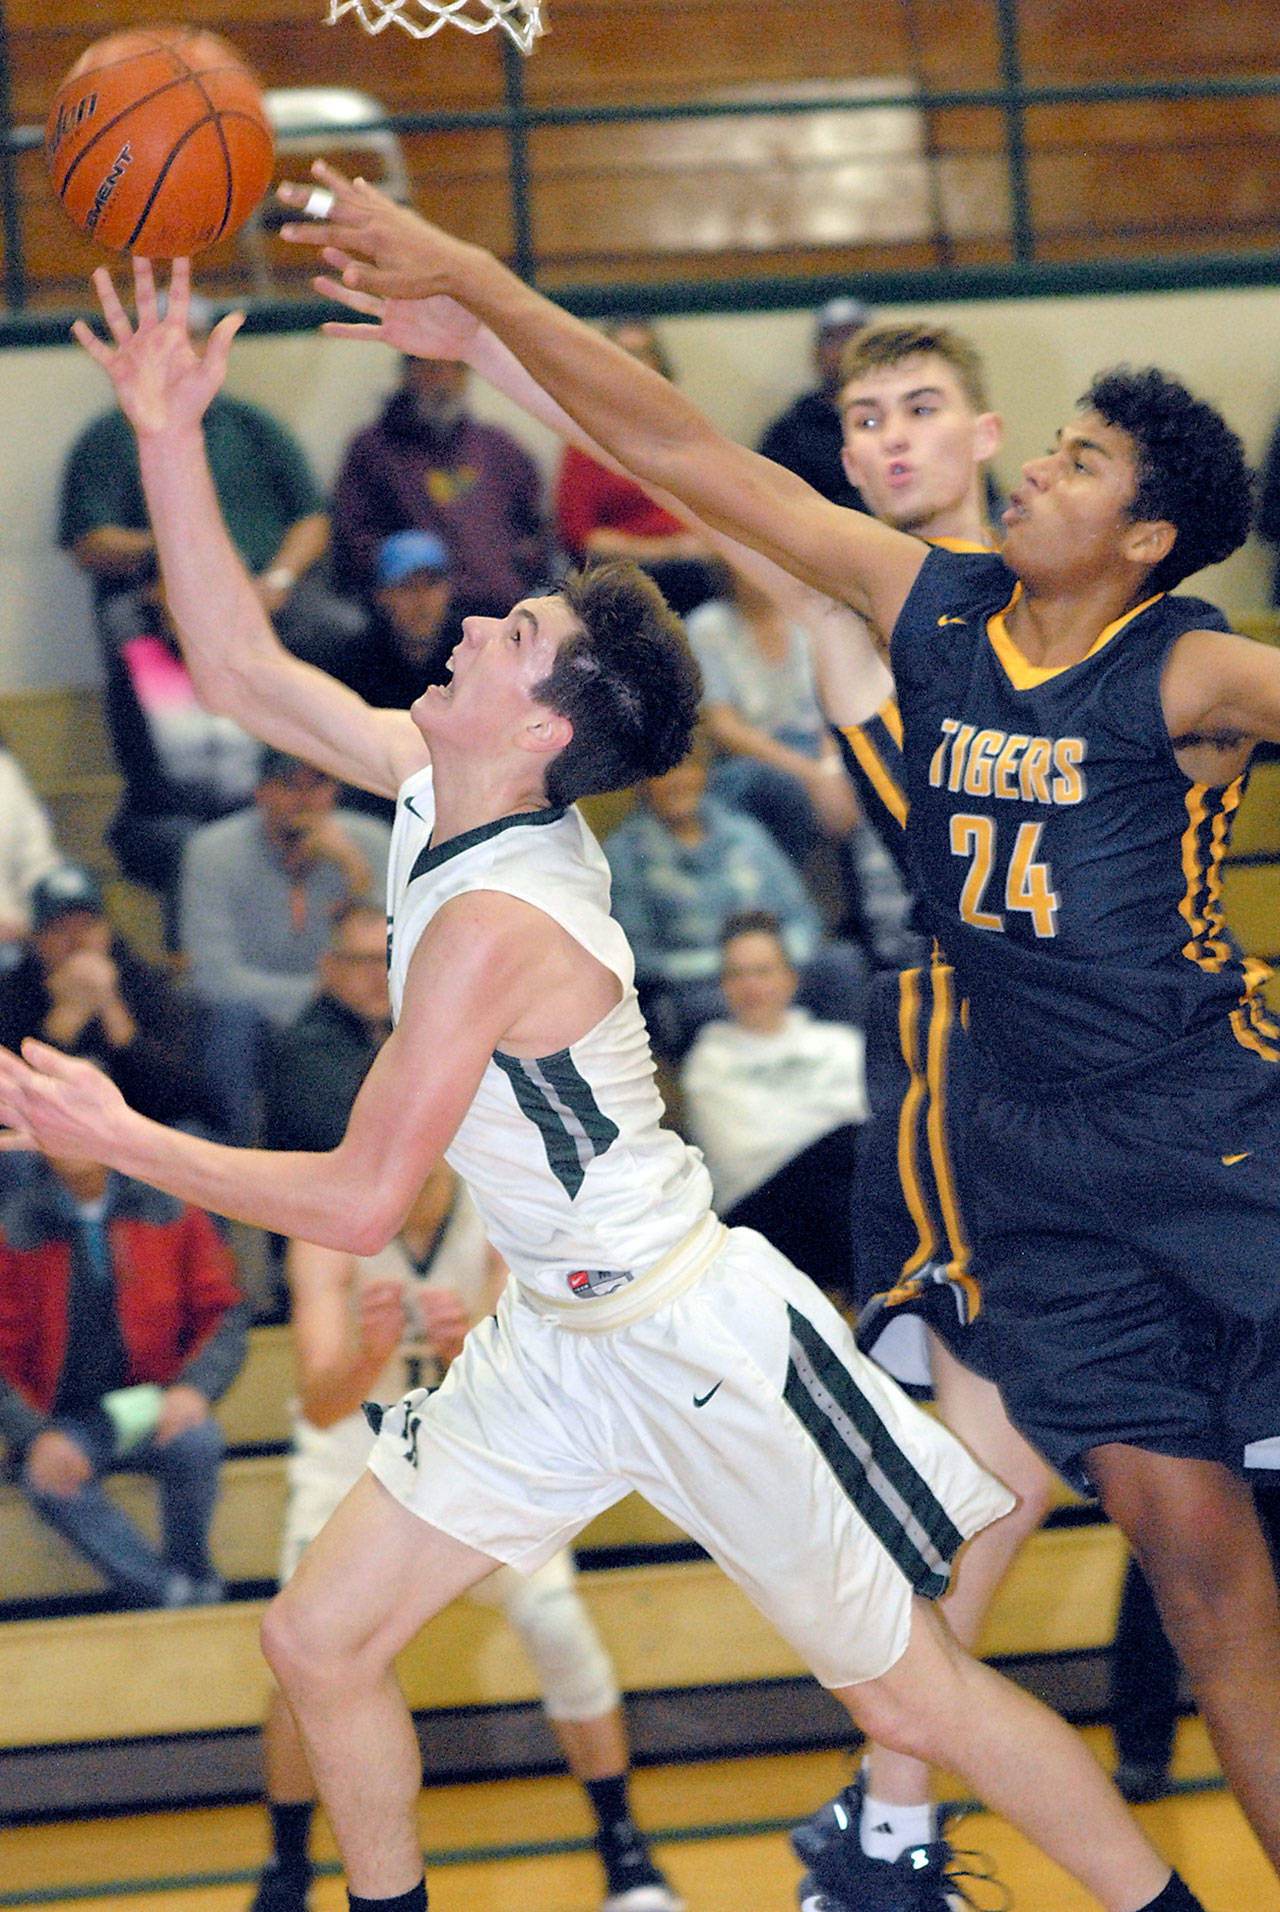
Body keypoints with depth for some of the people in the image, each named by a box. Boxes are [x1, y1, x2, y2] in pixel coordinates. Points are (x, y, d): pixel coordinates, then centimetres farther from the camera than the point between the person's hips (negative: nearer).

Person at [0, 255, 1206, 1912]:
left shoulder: (492, 919, -28)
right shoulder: (438, 785, -4)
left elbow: (358, 1204, -25)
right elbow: (239, 671, 6)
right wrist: (168, 437, -2)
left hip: (692, 1342, -9)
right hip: (560, 1339, 9)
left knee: (915, 1697, 1)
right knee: (319, 1640, 7)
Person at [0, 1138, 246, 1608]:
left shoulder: (169, 1210, 2)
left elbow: (224, 1313, 5)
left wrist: (194, 1388, -15)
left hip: (154, 1412, 0)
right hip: (65, 1425, 0)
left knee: (196, 1441, -33)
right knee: (48, 1482, -33)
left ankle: (191, 1576, -10)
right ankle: (174, 1596, -33)